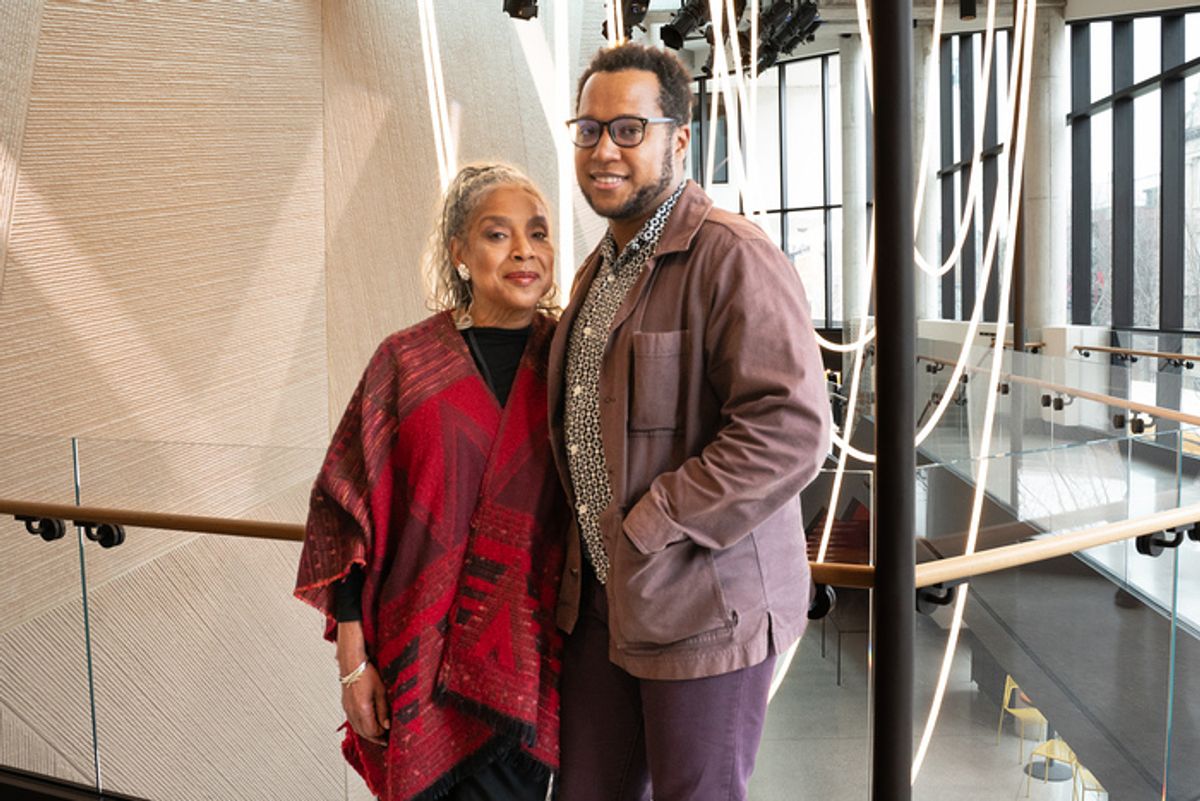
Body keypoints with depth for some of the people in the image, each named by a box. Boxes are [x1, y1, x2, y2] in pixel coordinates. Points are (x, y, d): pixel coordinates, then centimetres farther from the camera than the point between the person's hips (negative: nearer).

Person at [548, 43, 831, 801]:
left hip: (705, 609, -8)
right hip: (600, 599, 8)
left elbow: (790, 430, -26)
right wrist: (588, 559, 12)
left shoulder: (734, 257, -16)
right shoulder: (598, 271, 13)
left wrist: (648, 534, -21)